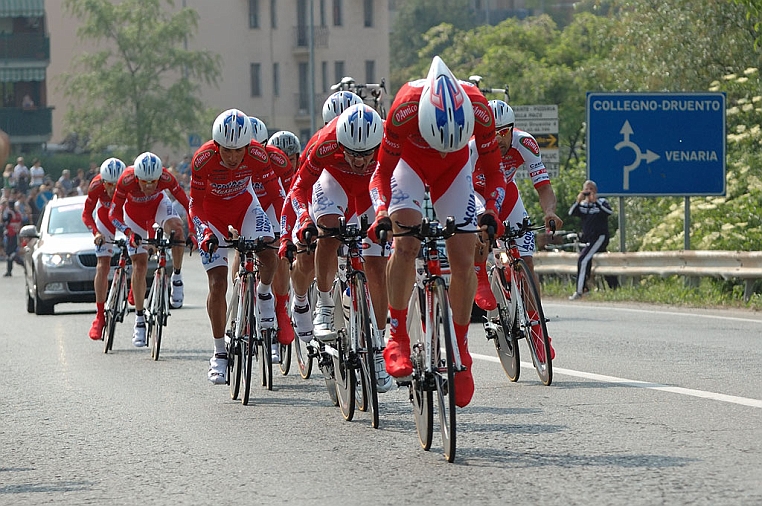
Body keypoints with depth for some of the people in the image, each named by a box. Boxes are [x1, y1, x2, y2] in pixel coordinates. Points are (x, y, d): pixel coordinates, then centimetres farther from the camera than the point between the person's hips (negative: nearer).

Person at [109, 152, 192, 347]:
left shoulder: (165, 178, -34)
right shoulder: (126, 180, -36)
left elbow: (185, 201, -24)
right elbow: (114, 214, -29)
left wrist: (194, 228, -33)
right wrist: (129, 232, -43)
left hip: (158, 204, 0)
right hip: (134, 211, 0)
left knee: (176, 228, -33)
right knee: (139, 264, -5)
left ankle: (177, 277, -12)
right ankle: (139, 320, 4)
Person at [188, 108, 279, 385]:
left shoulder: (257, 155, -28)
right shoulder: (204, 159, -31)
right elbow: (195, 203, -19)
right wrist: (205, 232, -33)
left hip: (244, 204, 1)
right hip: (212, 212, -1)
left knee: (268, 253, -27)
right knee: (217, 284, -7)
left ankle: (264, 294, 7)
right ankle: (219, 353, 7)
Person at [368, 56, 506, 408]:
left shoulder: (478, 109, -34)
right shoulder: (405, 108, -38)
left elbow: (493, 171, -19)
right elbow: (383, 171, -23)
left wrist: (492, 208, -36)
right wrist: (381, 212, -38)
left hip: (454, 171, 2)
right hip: (410, 162, -2)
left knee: (464, 259, -7)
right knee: (406, 243, -25)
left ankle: (461, 350, 6)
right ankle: (398, 337, -15)